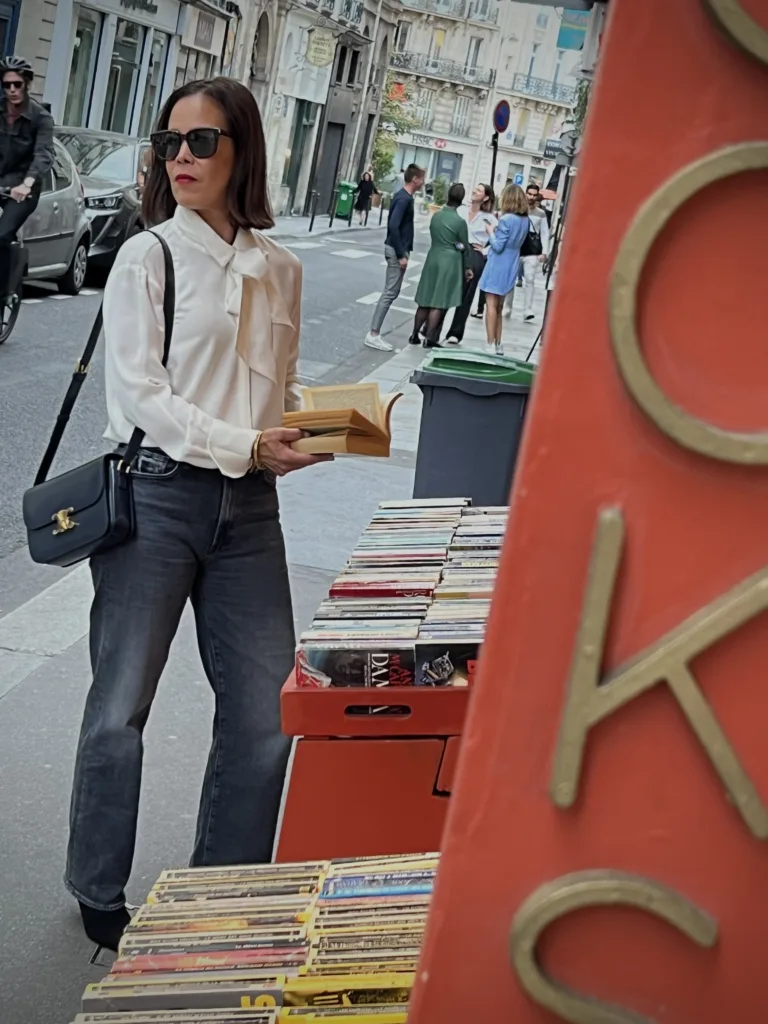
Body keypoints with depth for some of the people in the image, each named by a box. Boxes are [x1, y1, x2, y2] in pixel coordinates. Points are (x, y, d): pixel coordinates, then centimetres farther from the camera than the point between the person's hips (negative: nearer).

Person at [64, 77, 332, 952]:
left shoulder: (279, 270, 12)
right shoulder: (146, 258, -3)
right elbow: (139, 397, -10)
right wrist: (245, 446, -17)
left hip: (247, 505, 5)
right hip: (154, 494, -4)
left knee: (266, 713, 5)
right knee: (120, 708, 2)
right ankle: (98, 897, 22)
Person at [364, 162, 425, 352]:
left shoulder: (404, 196, 13)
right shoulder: (404, 199, -17)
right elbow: (393, 226, -24)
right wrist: (401, 255, -22)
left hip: (398, 249, 10)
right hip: (397, 250, -10)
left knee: (392, 292, 11)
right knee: (390, 293, -8)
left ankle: (374, 333, 13)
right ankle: (373, 335, -7)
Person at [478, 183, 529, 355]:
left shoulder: (506, 219, -18)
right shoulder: (525, 220, 5)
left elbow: (498, 246, -18)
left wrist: (491, 232, -3)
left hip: (498, 266, -8)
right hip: (511, 267, 8)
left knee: (491, 304, -5)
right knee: (498, 307, 17)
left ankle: (491, 345, -8)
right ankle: (497, 345, 20)